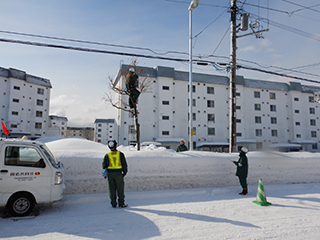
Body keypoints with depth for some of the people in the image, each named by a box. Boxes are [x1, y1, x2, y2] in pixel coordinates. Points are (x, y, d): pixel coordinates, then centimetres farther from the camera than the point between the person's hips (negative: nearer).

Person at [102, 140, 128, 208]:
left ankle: (113, 204, 15)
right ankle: (121, 203, 11)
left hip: (110, 173, 2)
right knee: (120, 188, 6)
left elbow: (104, 165, 4)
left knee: (112, 189, 10)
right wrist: (125, 172, 10)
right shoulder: (120, 154, -6)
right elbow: (124, 164, -3)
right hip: (118, 173, -2)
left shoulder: (107, 155, -1)